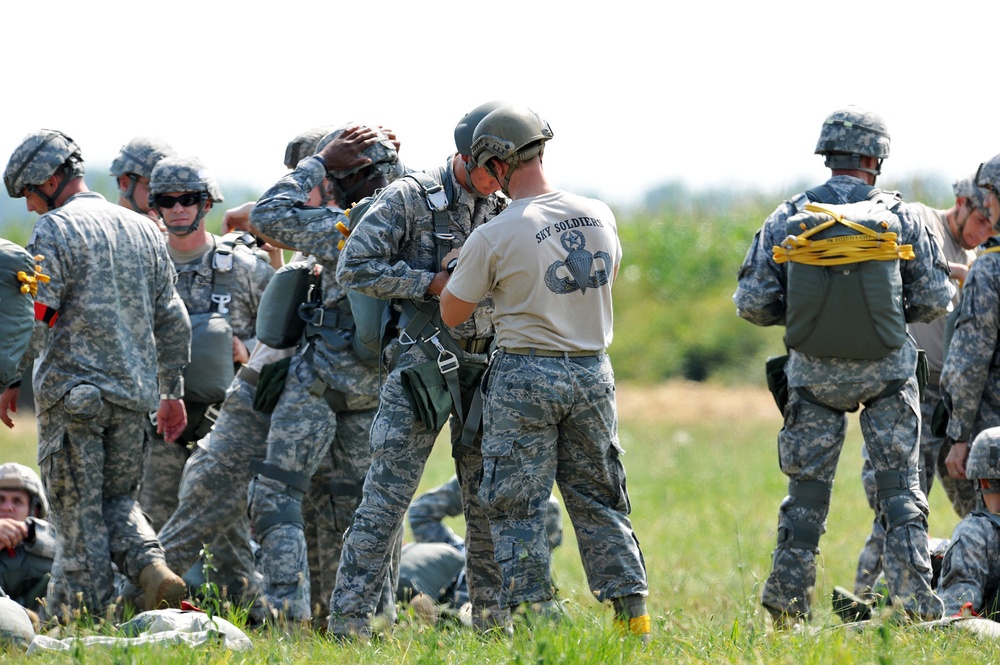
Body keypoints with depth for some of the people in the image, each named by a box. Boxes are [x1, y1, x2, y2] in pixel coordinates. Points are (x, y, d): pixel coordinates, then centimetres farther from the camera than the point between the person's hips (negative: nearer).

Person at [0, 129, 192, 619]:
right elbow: (171, 320, 17)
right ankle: (152, 568, -8)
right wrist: (172, 391, 22)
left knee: (78, 514, 0)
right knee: (117, 498, 17)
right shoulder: (143, 230, 15)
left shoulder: (55, 229, -6)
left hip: (71, 389, -6)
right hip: (133, 391, 6)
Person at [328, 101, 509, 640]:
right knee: (387, 494, -9)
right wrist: (433, 283, -14)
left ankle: (493, 616, 16)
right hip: (422, 365, -5)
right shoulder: (408, 200, -4)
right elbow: (354, 268, -10)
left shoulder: (502, 211, 12)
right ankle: (348, 620, -9)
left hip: (485, 367, 5)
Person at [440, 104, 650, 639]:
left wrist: (458, 269, 13)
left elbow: (451, 314, -3)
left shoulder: (493, 238, -14)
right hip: (592, 373, 5)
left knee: (518, 504, 3)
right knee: (598, 499, 13)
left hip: (526, 375, -5)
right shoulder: (600, 216, 0)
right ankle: (632, 611, 11)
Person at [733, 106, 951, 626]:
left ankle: (786, 605, 11)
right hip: (885, 373, -1)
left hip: (814, 374, 1)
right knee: (899, 489, 5)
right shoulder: (897, 217, -4)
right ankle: (913, 600, -1)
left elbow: (751, 303, -4)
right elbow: (935, 299, -1)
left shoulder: (786, 220, -2)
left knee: (806, 492, 10)